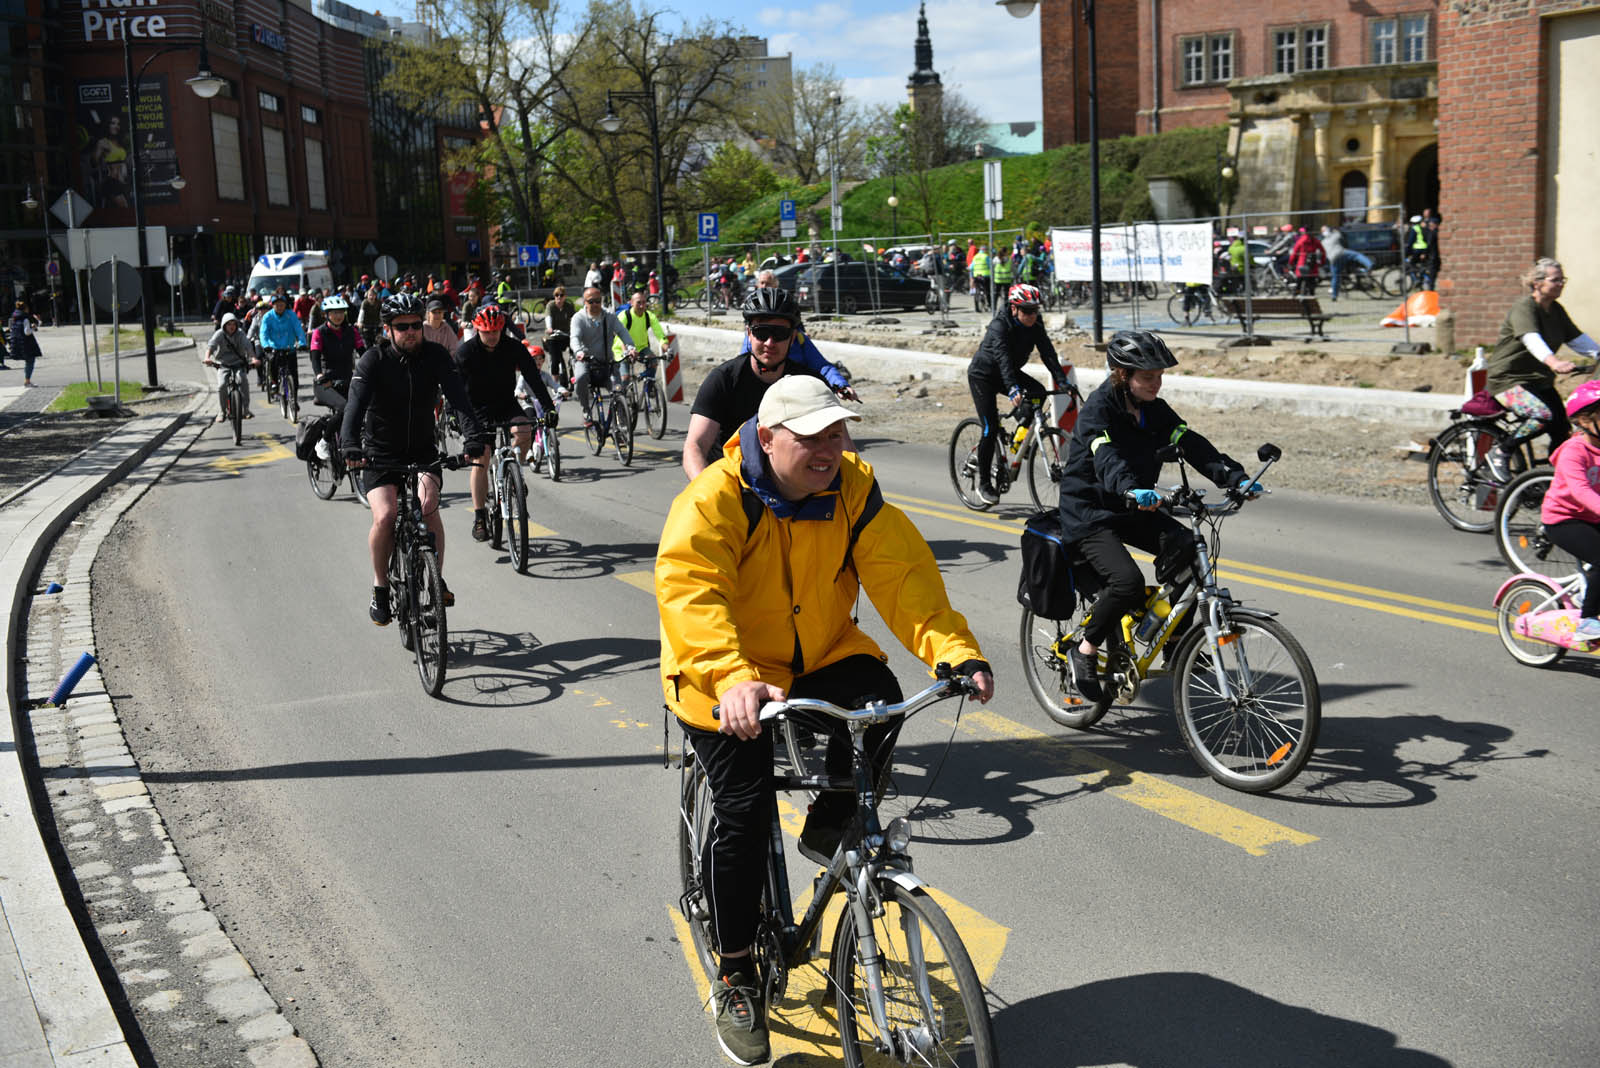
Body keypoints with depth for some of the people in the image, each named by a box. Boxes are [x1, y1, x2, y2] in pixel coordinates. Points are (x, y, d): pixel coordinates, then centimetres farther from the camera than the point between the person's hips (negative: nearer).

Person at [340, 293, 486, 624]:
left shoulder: (435, 356, -7)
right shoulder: (373, 360, -13)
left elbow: (458, 396, -19)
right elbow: (356, 403, -26)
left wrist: (474, 435, -36)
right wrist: (350, 445, -44)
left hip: (423, 452, 1)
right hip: (380, 455, -1)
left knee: (428, 504, -26)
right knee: (385, 517, -21)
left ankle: (437, 580, -10)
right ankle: (381, 588, 1)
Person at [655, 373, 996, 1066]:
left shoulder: (852, 489, -9)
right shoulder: (713, 502, -23)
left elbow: (901, 571, -16)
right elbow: (690, 593, -37)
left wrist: (954, 649, -32)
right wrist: (733, 681, -54)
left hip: (819, 658, 4)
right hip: (730, 680, -4)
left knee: (879, 700, -25)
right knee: (745, 814, -10)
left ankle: (830, 832, 3)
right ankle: (733, 978, 10)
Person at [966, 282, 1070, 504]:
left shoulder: (1035, 325, -11)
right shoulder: (999, 326, -28)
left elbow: (1048, 354, -16)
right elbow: (1003, 358, -41)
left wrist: (1063, 382, -29)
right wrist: (1012, 389, -54)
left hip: (1010, 372, 6)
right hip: (982, 375, -6)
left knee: (1038, 392, -22)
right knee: (991, 429, -12)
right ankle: (984, 483, 0)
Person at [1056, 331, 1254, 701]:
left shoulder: (1154, 410, 3)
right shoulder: (1098, 410, -18)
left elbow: (1191, 445, -7)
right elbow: (1109, 460, -36)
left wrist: (1236, 478, -21)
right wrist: (1132, 491, -56)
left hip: (1132, 510, 7)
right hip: (1089, 514, -7)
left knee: (1183, 545, -17)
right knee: (1127, 581, -27)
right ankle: (1084, 651, -6)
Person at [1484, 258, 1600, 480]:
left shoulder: (1556, 310, 9)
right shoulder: (1523, 306, -17)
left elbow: (1577, 339, 9)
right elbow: (1531, 339, -35)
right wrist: (1553, 362, -53)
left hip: (1540, 381, 8)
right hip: (1508, 380, -8)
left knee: (1562, 432, 0)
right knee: (1544, 415, -31)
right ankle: (1500, 454, -14)